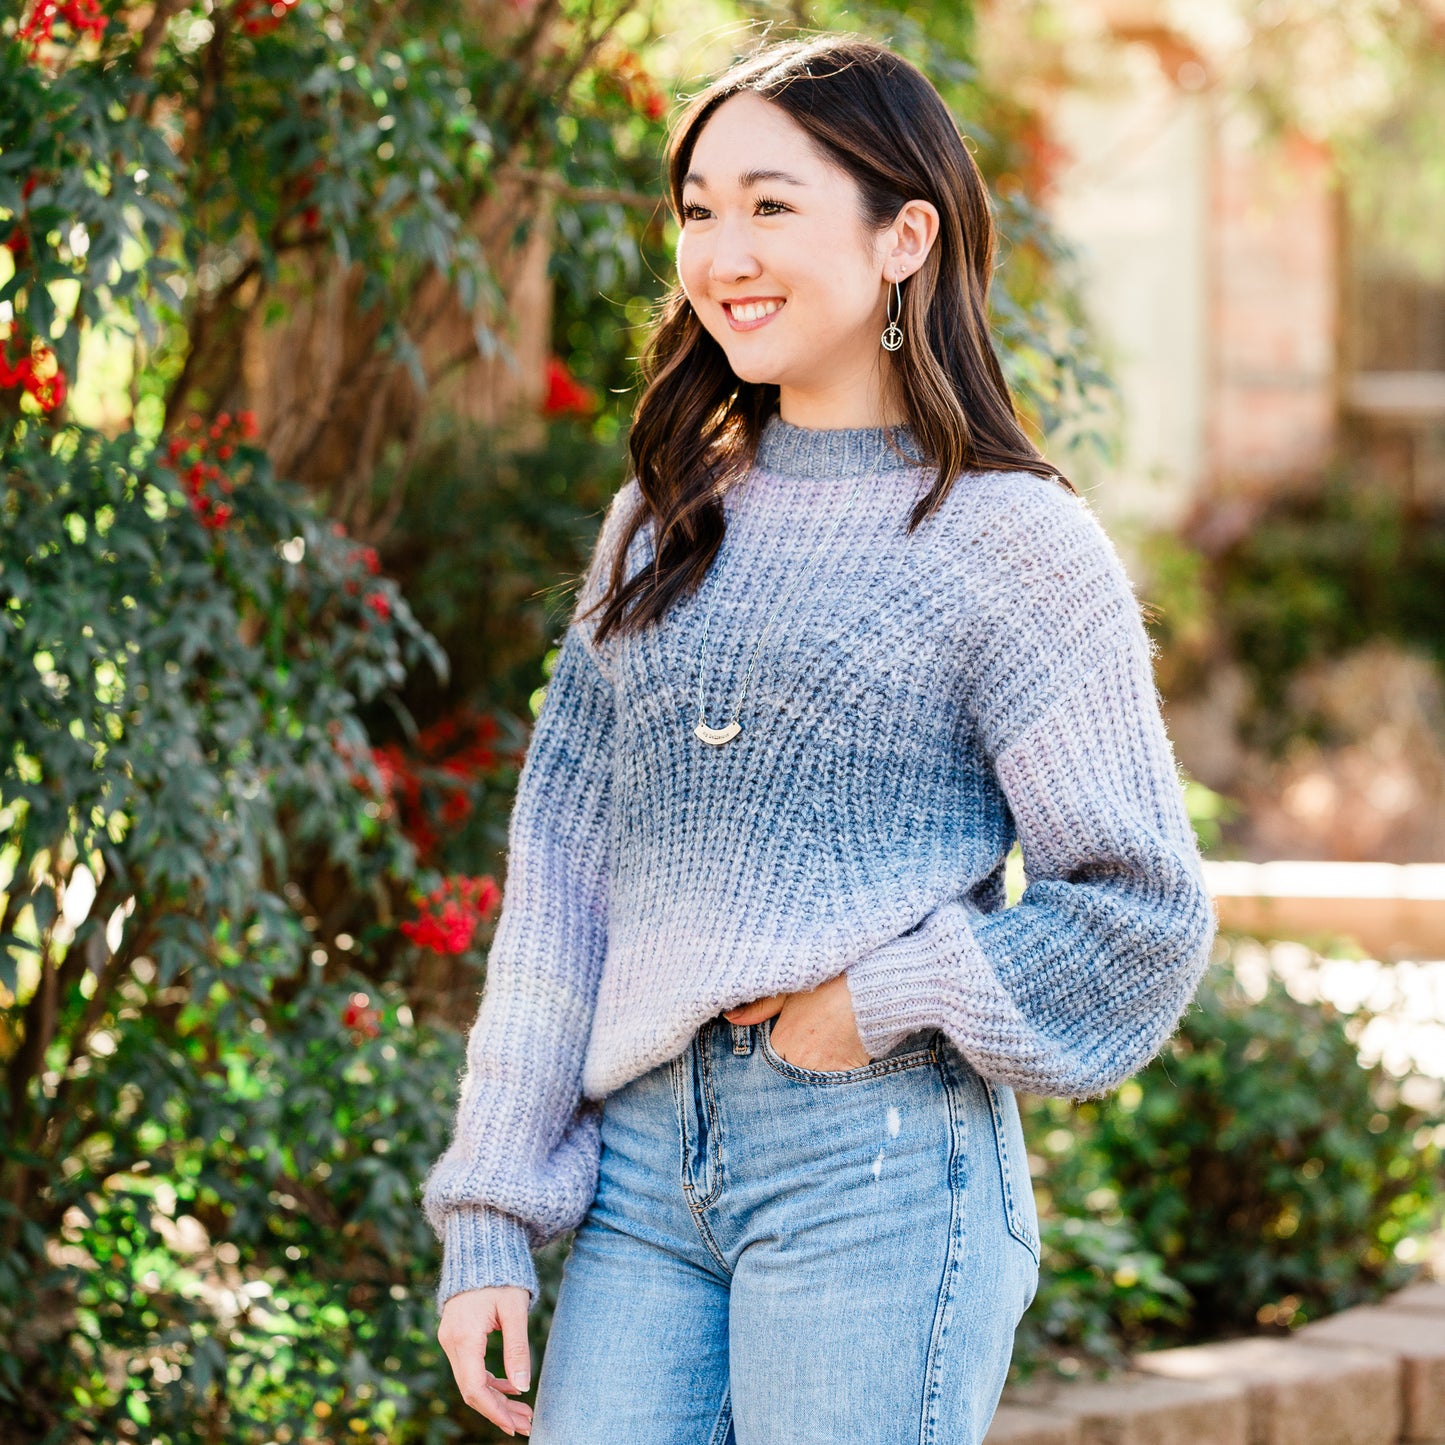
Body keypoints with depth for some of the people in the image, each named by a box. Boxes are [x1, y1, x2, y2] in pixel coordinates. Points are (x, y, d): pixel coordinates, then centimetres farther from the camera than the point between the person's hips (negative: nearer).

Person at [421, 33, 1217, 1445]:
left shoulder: (1011, 540, -2)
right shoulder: (663, 523, 14)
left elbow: (1145, 909, -1)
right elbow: (561, 868, 11)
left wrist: (890, 997, -12)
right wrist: (489, 1218, 6)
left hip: (880, 1169, -4)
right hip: (642, 1164, 5)